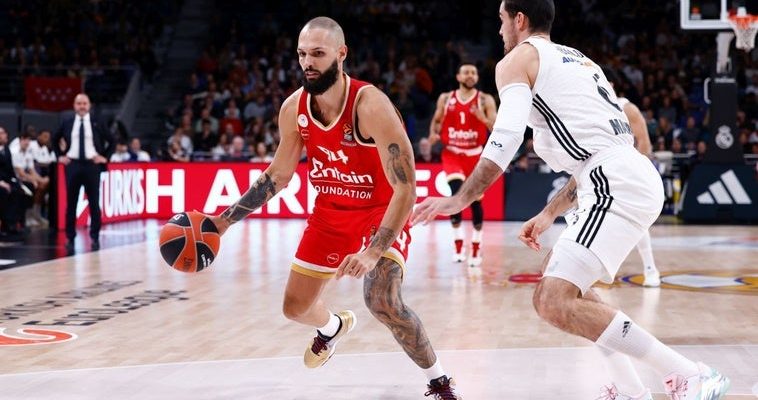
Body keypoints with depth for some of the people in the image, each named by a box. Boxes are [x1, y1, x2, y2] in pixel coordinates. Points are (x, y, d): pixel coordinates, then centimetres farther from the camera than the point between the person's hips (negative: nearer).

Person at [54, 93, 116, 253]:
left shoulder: (97, 124, 2)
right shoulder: (67, 123, 6)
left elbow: (112, 141, 10)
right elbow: (55, 140, 22)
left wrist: (105, 157, 2)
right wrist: (60, 156, 11)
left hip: (92, 165, -1)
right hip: (72, 165, 1)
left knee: (94, 203, 3)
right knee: (71, 203, 4)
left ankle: (95, 238, 11)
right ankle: (70, 238, 10)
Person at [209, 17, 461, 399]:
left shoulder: (370, 105, -30)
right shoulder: (294, 108, -11)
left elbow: (405, 187, -32)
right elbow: (278, 175, 5)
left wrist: (374, 252, -41)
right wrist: (225, 219, 0)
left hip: (380, 212, -6)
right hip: (330, 213, 6)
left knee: (382, 301, -29)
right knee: (295, 306, 12)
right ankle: (333, 328, 51)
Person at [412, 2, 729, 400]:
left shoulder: (518, 59, 4)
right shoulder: (576, 60, 30)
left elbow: (506, 139, -11)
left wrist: (459, 200, -6)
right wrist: (550, 213, 33)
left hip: (617, 186, -10)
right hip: (636, 177, 10)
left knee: (556, 304, -15)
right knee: (559, 283, 25)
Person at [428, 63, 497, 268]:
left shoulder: (485, 100, -4)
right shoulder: (445, 99, 2)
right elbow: (436, 121, 13)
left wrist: (484, 119, -27)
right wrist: (433, 134, -8)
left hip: (475, 155, 0)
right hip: (452, 153, 0)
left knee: (475, 200, 5)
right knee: (457, 192, -22)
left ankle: (476, 247, 21)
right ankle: (458, 244, -11)